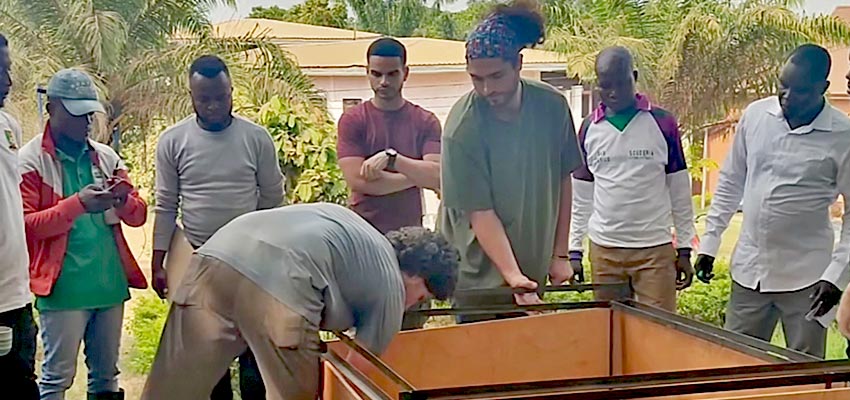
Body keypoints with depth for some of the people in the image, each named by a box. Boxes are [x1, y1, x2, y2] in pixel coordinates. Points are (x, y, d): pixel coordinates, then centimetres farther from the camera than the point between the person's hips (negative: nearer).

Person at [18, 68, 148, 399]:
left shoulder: (106, 157, 11)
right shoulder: (30, 161, -4)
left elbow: (138, 216, 12)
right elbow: (25, 224, -12)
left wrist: (124, 201, -11)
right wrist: (77, 204, -24)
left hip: (110, 284, 5)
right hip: (63, 289, -5)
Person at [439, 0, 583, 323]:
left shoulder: (552, 106, -7)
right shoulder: (462, 129, -20)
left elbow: (563, 180, 4)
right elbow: (480, 213, -20)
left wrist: (560, 254, 4)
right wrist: (512, 274, -27)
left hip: (534, 269, 4)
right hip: (481, 275, -4)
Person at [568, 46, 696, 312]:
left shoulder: (662, 123, -1)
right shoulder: (589, 129, 5)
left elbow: (679, 191, 3)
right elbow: (580, 197, 11)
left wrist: (684, 249, 2)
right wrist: (574, 250, 7)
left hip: (655, 249, -2)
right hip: (604, 250, 2)